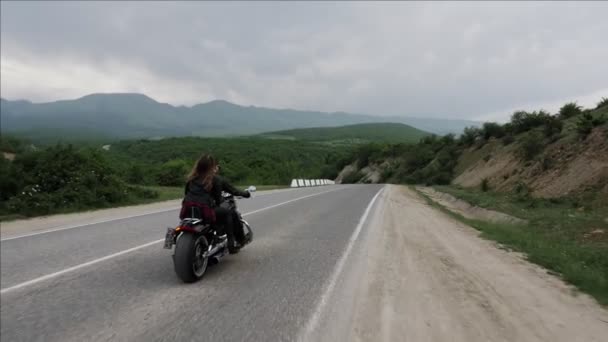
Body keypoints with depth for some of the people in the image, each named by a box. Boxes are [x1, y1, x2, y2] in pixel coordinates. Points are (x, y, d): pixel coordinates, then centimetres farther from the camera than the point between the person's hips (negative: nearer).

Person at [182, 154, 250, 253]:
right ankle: (231, 243, 10)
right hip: (204, 211, -5)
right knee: (228, 213, 15)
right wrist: (245, 193, 24)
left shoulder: (192, 178, 13)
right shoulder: (216, 179, 1)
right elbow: (231, 189, 8)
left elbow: (186, 193, 20)